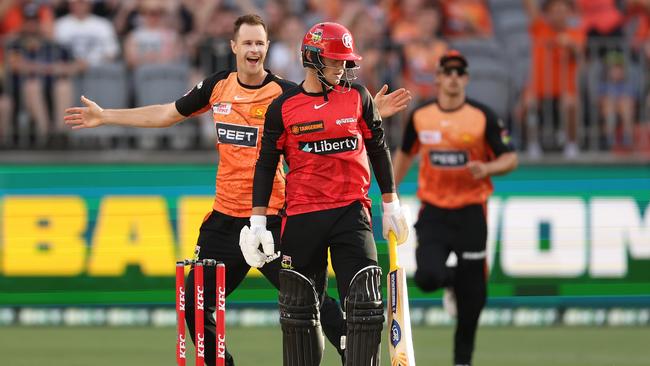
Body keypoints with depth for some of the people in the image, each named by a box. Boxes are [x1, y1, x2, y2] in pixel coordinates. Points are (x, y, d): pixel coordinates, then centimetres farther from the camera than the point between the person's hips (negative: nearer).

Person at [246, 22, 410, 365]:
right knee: (298, 308, 6)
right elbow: (266, 165, 6)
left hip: (352, 210, 0)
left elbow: (378, 150, 14)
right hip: (301, 216, 0)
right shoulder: (283, 107, 2)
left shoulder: (357, 96, 6)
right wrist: (258, 220, 0)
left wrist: (390, 205, 13)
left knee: (365, 305, -9)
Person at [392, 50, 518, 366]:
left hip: (471, 212, -1)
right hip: (433, 212, 1)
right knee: (427, 276, -21)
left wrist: (487, 168, -23)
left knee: (471, 295, 3)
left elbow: (510, 159, -3)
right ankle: (450, 282, 19)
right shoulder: (420, 116, 2)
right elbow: (405, 153, 19)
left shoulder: (483, 117, -5)